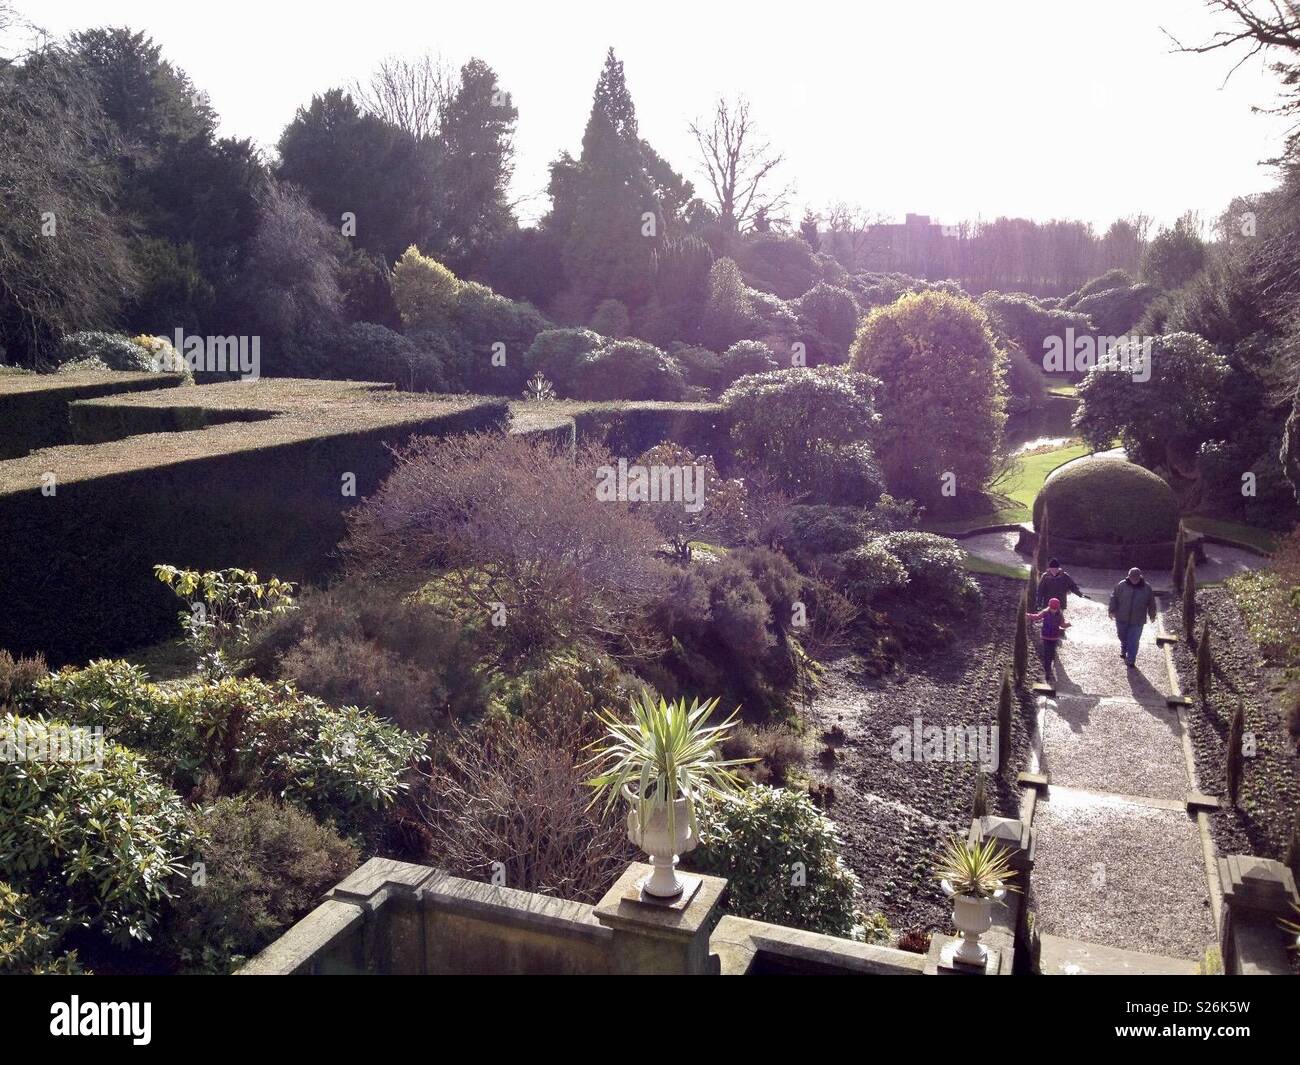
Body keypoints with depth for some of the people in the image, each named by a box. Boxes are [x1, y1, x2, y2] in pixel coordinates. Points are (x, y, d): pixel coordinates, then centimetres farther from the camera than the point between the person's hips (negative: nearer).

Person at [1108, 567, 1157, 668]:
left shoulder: (1147, 588, -5)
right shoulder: (1121, 585, -7)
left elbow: (1151, 602, 7)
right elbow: (1114, 598, 1)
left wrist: (1152, 615, 13)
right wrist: (1112, 610, -1)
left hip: (1137, 621, -1)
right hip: (1122, 618, 1)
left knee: (1133, 641, 0)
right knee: (1122, 636, 19)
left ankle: (1131, 660, 11)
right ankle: (1124, 650, 47)